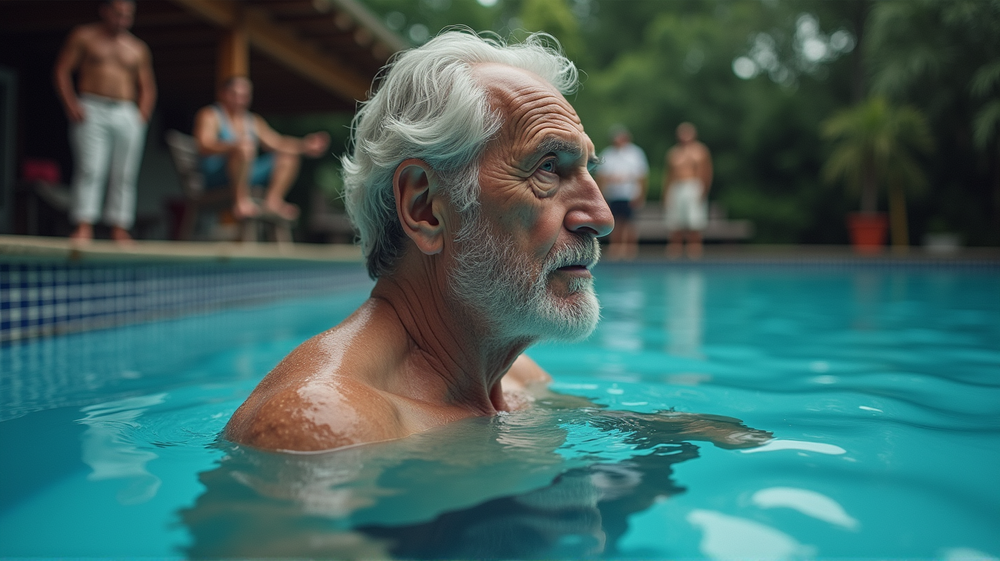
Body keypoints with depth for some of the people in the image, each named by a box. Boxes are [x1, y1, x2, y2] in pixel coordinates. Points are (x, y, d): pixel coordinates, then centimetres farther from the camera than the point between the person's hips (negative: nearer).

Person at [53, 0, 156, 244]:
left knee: (125, 176, -1)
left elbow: (148, 87, 18)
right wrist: (71, 104, -6)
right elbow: (62, 70, 6)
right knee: (89, 170, -11)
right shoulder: (83, 36, 10)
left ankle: (120, 230, 1)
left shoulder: (138, 48, 16)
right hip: (92, 111, -2)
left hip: (127, 115, 3)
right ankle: (84, 227, -15)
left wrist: (143, 115, 3)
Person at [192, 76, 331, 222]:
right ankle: (242, 204, -36)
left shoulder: (254, 121, 18)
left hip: (245, 175, 7)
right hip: (214, 175, -7)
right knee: (244, 150, -35)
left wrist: (305, 145, -6)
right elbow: (205, 147, -18)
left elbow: (277, 142, 12)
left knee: (288, 156, 1)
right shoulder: (209, 115, -3)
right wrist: (234, 146, -38)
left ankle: (273, 201, -12)